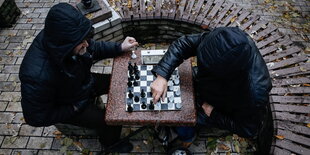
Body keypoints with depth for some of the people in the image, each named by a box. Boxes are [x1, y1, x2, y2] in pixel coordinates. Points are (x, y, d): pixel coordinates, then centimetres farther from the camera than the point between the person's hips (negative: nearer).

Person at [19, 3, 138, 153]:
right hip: (68, 105, -6)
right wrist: (74, 108, -19)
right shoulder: (38, 75, -40)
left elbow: (93, 48, -3)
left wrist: (120, 47, -13)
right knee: (112, 122, -10)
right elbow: (37, 118, -24)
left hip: (85, 82, 6)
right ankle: (110, 143, 27)